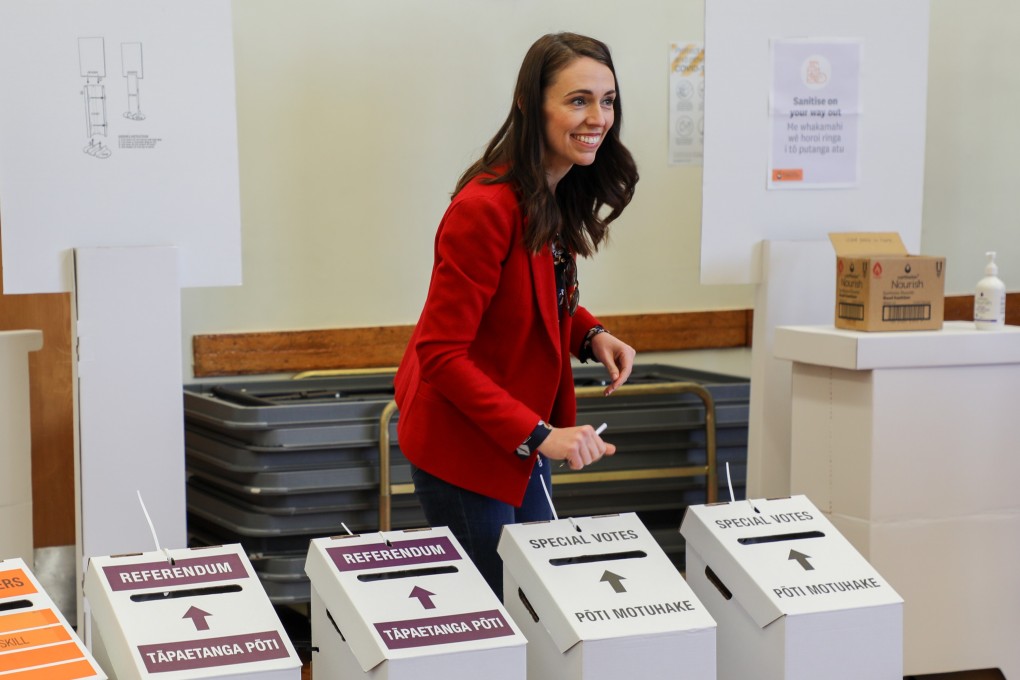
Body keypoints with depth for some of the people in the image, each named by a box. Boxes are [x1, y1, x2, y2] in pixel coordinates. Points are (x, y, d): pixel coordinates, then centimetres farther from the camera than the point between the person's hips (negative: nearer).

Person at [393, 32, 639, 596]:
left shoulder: (560, 197, 1)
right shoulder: (486, 208, -27)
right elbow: (440, 353, -27)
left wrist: (592, 336, -4)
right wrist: (537, 436, -31)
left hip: (525, 438, 9)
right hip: (463, 447, -9)